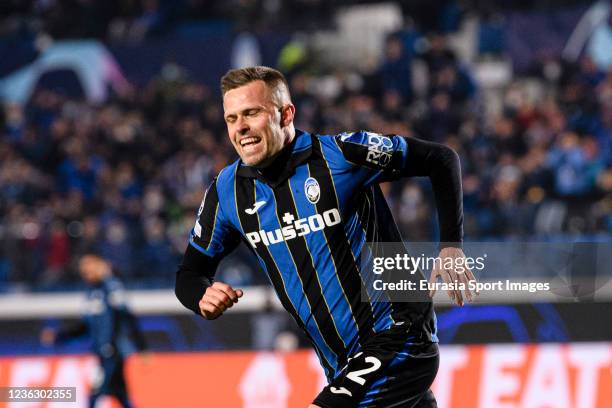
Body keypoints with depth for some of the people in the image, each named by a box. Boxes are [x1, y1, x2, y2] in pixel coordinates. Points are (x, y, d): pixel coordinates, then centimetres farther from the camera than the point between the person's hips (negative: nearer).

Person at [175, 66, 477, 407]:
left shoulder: (339, 154, -13)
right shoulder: (226, 191, 2)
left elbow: (440, 159, -3)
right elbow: (190, 272, 12)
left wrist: (451, 245, -11)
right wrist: (203, 298, -11)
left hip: (399, 338, -7)